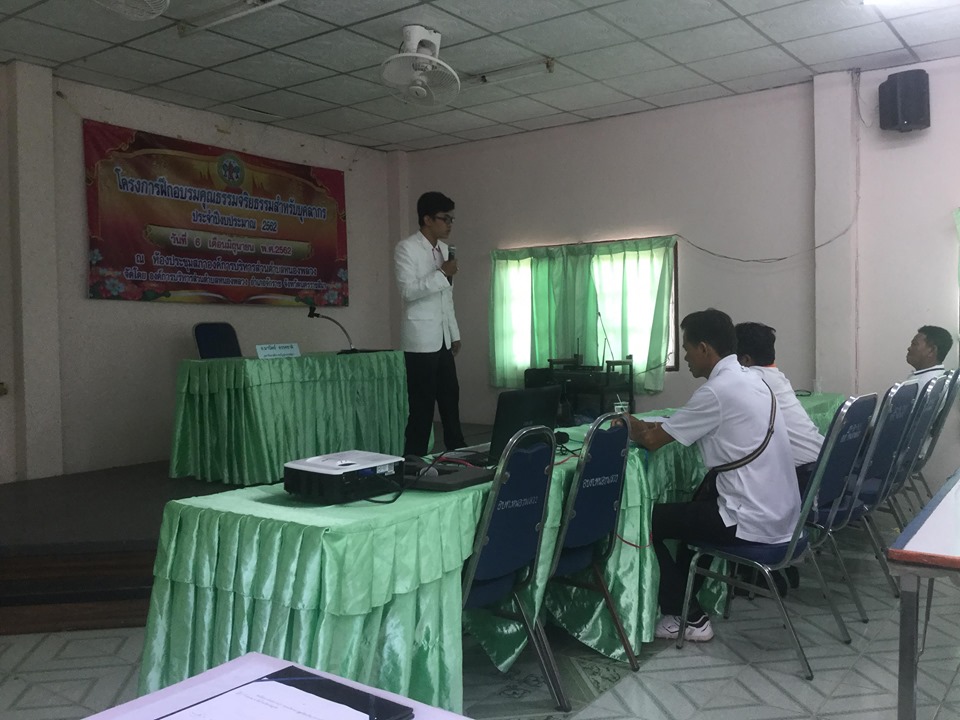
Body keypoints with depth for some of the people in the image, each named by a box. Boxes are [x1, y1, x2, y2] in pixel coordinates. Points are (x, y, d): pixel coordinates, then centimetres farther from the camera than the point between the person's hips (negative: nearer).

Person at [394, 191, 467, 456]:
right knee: (422, 405, -3)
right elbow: (408, 291, -20)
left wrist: (455, 334, 16)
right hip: (421, 340, -7)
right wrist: (442, 273, -19)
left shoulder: (443, 248, 14)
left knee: (450, 399, 11)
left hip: (443, 338, 7)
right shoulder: (406, 248, -9)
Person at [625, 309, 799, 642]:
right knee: (696, 502, 31)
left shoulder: (717, 391, -19)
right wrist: (647, 425, 16)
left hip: (754, 522, -9)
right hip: (782, 513, 9)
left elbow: (653, 440, -12)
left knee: (648, 519, 3)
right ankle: (684, 596, 36)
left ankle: (685, 616, 14)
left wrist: (632, 426, 8)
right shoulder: (751, 379, 9)